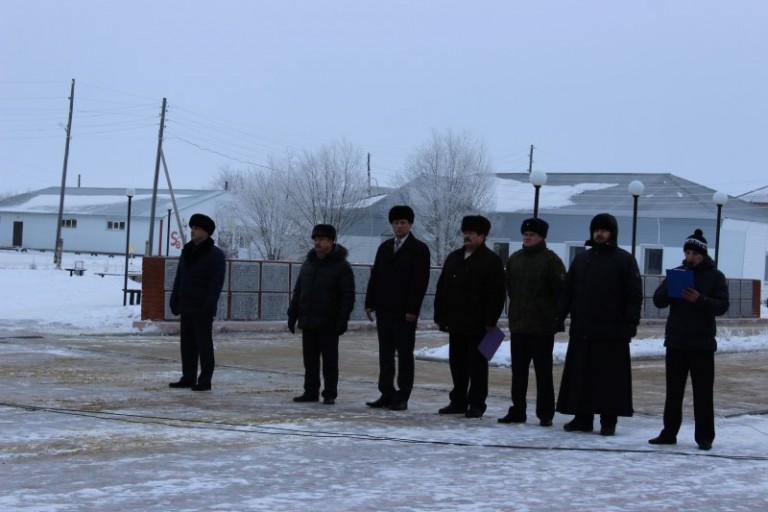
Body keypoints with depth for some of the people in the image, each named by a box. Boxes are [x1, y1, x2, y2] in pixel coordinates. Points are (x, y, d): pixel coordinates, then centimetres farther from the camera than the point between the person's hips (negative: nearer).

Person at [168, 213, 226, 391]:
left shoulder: (215, 255, -8)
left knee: (204, 344, -2)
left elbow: (217, 282, -14)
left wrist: (208, 306, -21)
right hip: (186, 308, 7)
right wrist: (175, 301, 11)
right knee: (187, 344, 10)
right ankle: (188, 378, 17)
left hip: (202, 310, -7)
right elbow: (179, 278, 18)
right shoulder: (187, 252, 15)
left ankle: (205, 381, 1)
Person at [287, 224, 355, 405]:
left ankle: (330, 394, 5)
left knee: (329, 360, 0)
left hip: (328, 324, -6)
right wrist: (292, 315, 12)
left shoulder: (341, 266, -5)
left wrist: (342, 320, -16)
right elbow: (297, 292, 18)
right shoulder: (308, 264, 13)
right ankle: (311, 392, 16)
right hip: (308, 322, 6)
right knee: (310, 359, 9)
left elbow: (348, 295, -9)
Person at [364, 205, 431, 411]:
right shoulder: (385, 247, 15)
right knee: (385, 353, 8)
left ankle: (402, 397, 2)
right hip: (384, 309, 6)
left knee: (404, 354, 0)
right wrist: (370, 303, 6)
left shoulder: (419, 249, -4)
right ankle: (387, 394, 13)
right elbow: (375, 276, 14)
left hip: (404, 312, -6)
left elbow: (420, 281, -11)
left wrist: (412, 309, -17)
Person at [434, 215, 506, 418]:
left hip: (477, 325, -6)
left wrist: (490, 321, -17)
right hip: (456, 323, 7)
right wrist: (440, 316, 10)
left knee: (477, 364, 0)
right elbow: (441, 289, 16)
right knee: (457, 364, 11)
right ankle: (458, 401, 19)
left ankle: (476, 404, 5)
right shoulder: (454, 258, 14)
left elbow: (496, 294, -12)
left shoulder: (491, 261, -6)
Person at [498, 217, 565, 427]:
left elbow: (560, 291, -8)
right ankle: (517, 411, 16)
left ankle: (545, 414, 3)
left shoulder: (551, 260, -6)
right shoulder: (515, 259, 12)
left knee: (543, 372, -1)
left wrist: (556, 316, -6)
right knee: (518, 371, 9)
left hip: (542, 326, -6)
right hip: (518, 325, 6)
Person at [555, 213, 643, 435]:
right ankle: (582, 417, 13)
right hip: (582, 330, 5)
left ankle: (609, 421, 5)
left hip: (612, 333, -5)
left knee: (610, 377, -1)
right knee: (580, 377, 5)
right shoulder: (581, 259, 15)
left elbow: (634, 295, -6)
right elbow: (567, 291, 15)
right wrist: (559, 317, 7)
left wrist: (631, 323, -13)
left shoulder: (625, 260, 0)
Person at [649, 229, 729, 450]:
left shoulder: (715, 276, 0)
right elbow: (658, 301, 4)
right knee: (673, 392, 8)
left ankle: (705, 436, 5)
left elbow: (722, 306, -8)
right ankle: (669, 433, 14)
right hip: (675, 342, 3)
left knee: (702, 393, 0)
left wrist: (700, 299, -24)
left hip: (702, 344, -3)